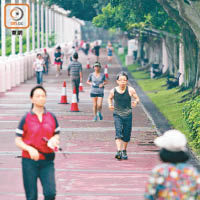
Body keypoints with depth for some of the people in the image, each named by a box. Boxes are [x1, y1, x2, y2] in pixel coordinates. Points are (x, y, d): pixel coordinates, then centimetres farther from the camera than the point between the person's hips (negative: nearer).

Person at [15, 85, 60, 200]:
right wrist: (29, 149, -20)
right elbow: (18, 141, -1)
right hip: (29, 161, -2)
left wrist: (54, 140, -6)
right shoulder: (26, 119, -2)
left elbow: (57, 134, 18)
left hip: (47, 161, 2)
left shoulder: (52, 117, 6)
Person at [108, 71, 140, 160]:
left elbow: (137, 98, 2)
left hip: (127, 115, 1)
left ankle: (124, 151, 29)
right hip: (117, 115, -1)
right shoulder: (113, 91, -5)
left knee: (126, 135, 7)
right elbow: (110, 98, 15)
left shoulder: (130, 90, -7)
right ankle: (119, 151, -24)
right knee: (118, 133, -18)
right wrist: (110, 104, -4)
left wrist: (135, 102, -20)